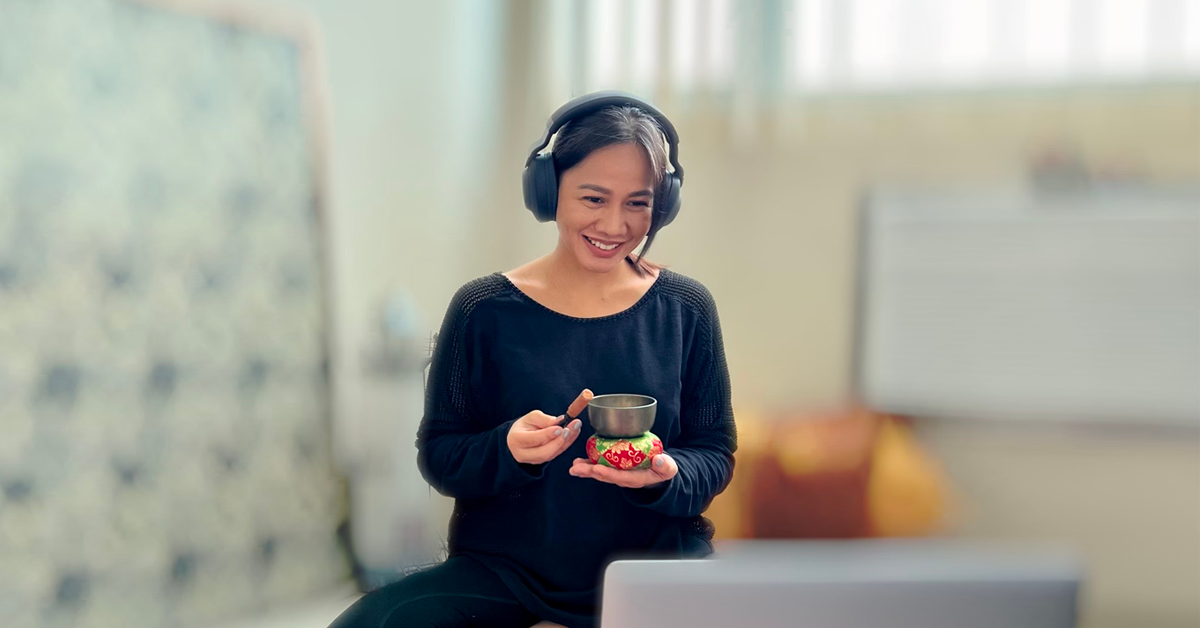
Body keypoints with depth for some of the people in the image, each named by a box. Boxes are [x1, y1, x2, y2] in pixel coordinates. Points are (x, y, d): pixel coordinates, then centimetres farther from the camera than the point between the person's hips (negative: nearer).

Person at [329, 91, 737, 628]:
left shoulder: (686, 311, 2)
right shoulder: (483, 311, -3)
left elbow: (715, 455, 5)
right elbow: (438, 458, 0)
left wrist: (665, 477, -18)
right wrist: (508, 451, -22)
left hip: (653, 560, 0)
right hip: (505, 567, 0)